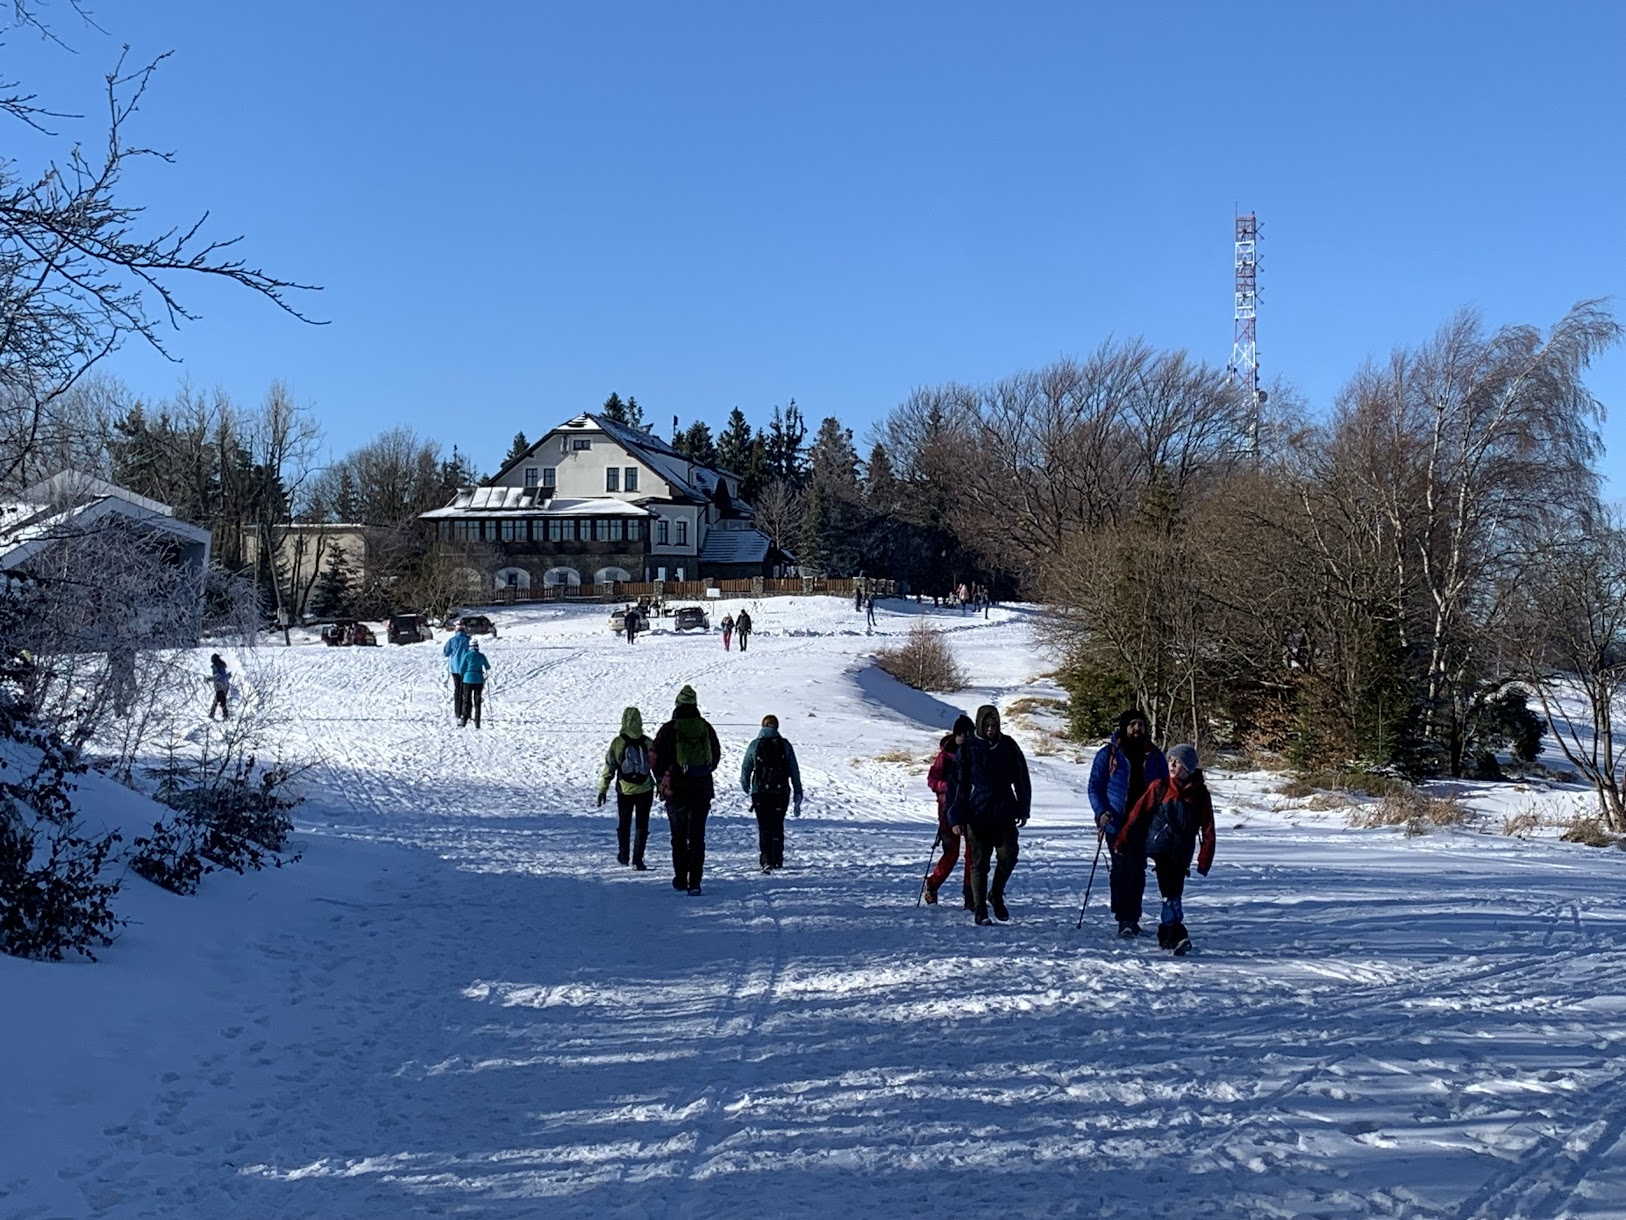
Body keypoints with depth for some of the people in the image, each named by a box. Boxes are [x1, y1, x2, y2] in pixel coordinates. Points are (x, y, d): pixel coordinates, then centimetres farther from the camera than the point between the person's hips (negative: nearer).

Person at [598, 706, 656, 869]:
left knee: (623, 824, 17)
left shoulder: (617, 742, -8)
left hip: (624, 790, 0)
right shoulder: (648, 743, -5)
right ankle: (637, 859, 0)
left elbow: (609, 767, -5)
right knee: (642, 825, 6)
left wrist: (602, 790, 2)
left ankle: (623, 856, 26)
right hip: (645, 790, 0)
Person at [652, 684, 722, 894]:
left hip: (676, 790, -1)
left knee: (678, 836, 12)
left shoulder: (669, 729, -5)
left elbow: (655, 760, -2)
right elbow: (716, 757, 15)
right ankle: (695, 882, -6)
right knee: (697, 836, 3)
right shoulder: (706, 728, 3)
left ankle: (680, 880, 14)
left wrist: (662, 781, 15)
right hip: (703, 789, 1)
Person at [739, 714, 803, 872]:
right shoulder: (785, 745, 1)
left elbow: (745, 769, 5)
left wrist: (746, 788, 25)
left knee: (764, 827, 2)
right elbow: (794, 772, 0)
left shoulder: (754, 745, 0)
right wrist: (798, 795, 5)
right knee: (777, 826, 15)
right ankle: (777, 860, 18)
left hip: (760, 793, -1)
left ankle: (766, 860, -13)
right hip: (781, 792, 1)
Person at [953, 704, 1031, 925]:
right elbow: (959, 783, 0)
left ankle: (996, 894, 18)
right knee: (979, 863, 0)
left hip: (1004, 813, 2)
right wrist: (957, 817, -5)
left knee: (1008, 856, -8)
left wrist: (1023, 810, 7)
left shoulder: (1008, 746, 6)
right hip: (977, 814, -2)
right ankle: (981, 910, 8)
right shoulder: (968, 748, -1)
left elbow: (1021, 779, 12)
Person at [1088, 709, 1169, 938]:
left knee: (1138, 870, 3)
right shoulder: (1108, 754, 1)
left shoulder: (1154, 756, 9)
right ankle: (1124, 919, -2)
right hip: (1117, 823, -2)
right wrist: (1102, 812, -12)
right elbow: (1095, 786, 3)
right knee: (1121, 869, -5)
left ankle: (1132, 918, 11)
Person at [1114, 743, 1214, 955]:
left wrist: (1204, 860, -2)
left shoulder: (1199, 793, 3)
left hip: (1182, 852, 2)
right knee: (1171, 893, -10)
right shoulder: (1159, 787, 1)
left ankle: (1166, 934, 18)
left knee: (1173, 892, 5)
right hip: (1160, 847, -2)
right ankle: (1177, 935, -14)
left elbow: (1208, 828, 4)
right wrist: (1121, 839, 0)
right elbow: (1138, 813, 3)